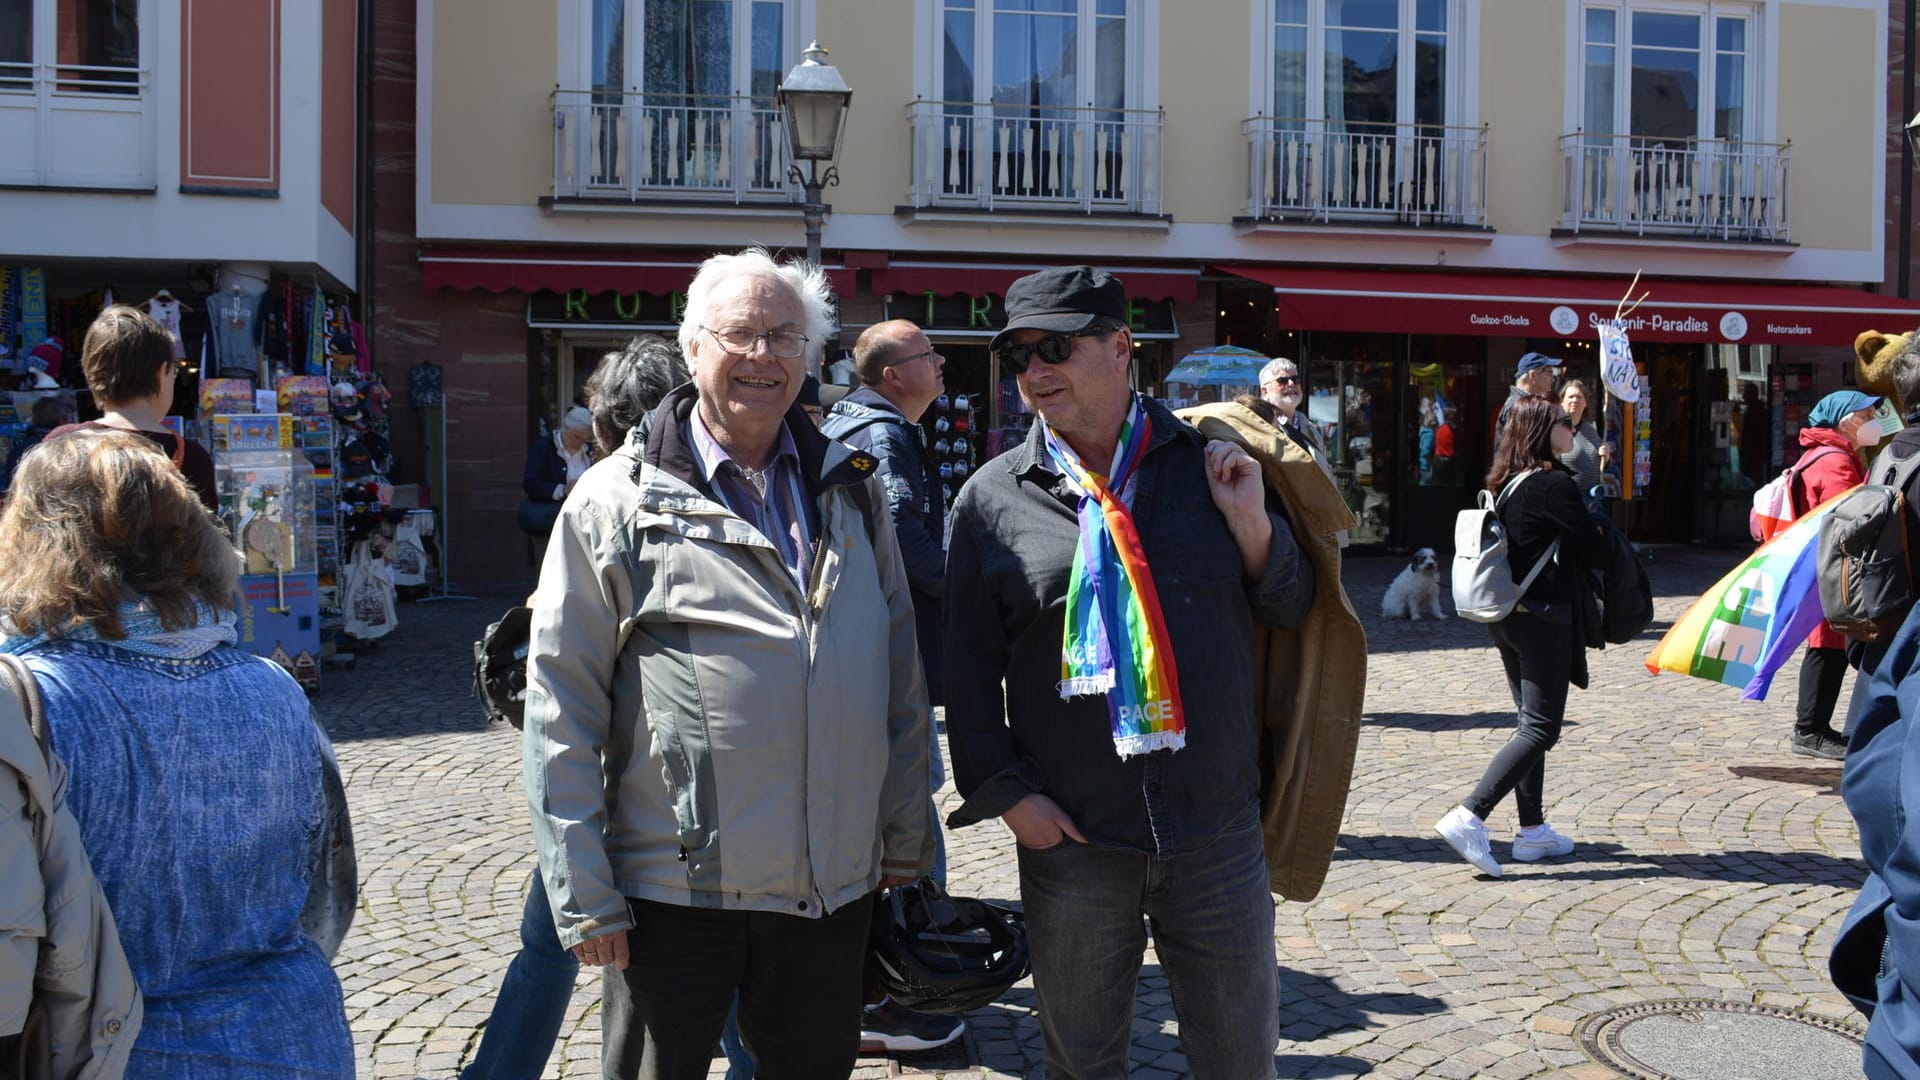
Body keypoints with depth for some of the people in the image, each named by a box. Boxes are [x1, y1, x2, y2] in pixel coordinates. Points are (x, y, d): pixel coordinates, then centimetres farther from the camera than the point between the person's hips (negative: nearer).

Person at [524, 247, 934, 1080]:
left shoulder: (851, 490, 6)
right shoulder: (617, 501, -6)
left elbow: (902, 677, 10)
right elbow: (560, 713, -7)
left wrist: (905, 840, 10)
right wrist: (584, 898, -8)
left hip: (834, 886, 4)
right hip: (675, 887, -3)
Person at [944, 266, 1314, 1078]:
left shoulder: (1212, 466, 2)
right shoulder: (993, 498, -1)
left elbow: (1290, 609, 7)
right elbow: (968, 667, 2)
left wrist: (1252, 524, -10)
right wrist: (1006, 794, -5)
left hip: (1218, 828, 1)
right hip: (1069, 838, 0)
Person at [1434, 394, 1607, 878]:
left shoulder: (1506, 484, 9)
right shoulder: (1555, 484, -15)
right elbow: (1595, 551, -10)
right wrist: (1595, 528, 11)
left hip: (1506, 615, 9)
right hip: (1544, 616, -9)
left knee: (1531, 720, 16)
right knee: (1540, 726, -5)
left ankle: (1532, 829, 21)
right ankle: (1469, 816, -15)